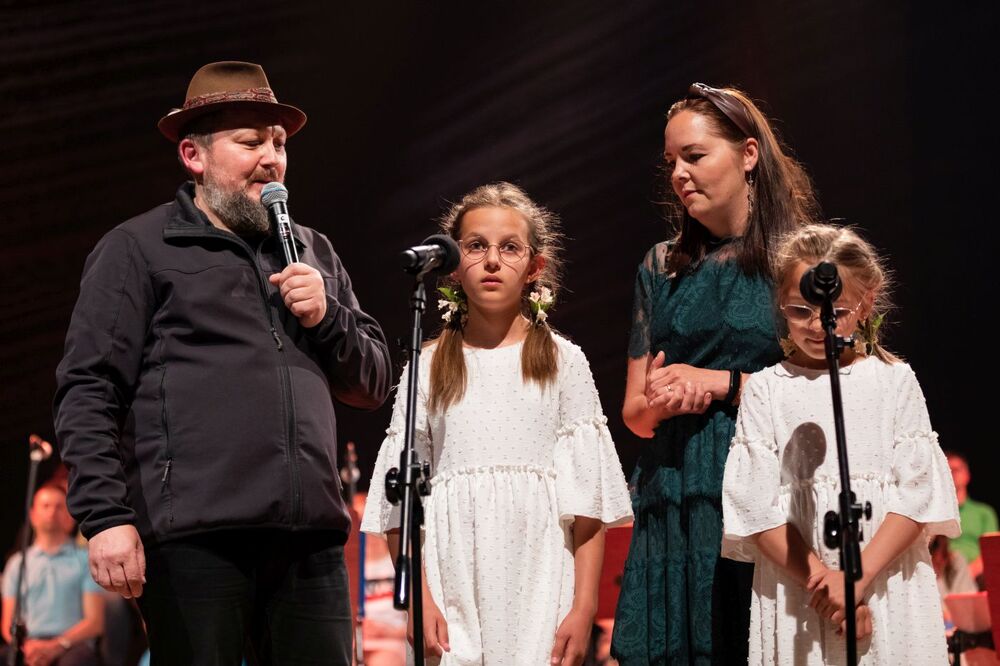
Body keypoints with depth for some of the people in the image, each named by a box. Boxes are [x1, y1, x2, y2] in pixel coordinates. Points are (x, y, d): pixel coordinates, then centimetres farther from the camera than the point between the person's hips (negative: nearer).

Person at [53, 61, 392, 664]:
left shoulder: (315, 254, 22)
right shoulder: (137, 250, 7)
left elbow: (374, 384, 23)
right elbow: (88, 392, -2)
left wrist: (326, 317, 3)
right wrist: (106, 516, -14)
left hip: (313, 539, 5)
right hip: (195, 539, -4)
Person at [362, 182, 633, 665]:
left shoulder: (562, 362, 6)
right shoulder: (429, 368, 8)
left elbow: (587, 502, 2)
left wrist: (584, 607, -6)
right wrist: (419, 600, -4)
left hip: (540, 577, -1)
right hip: (455, 582, 1)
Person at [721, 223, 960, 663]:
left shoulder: (894, 381, 3)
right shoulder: (765, 390, 3)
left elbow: (917, 494, -4)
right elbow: (756, 504, -4)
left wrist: (858, 577, -14)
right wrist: (821, 578, -13)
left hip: (887, 586, 0)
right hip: (794, 590, 0)